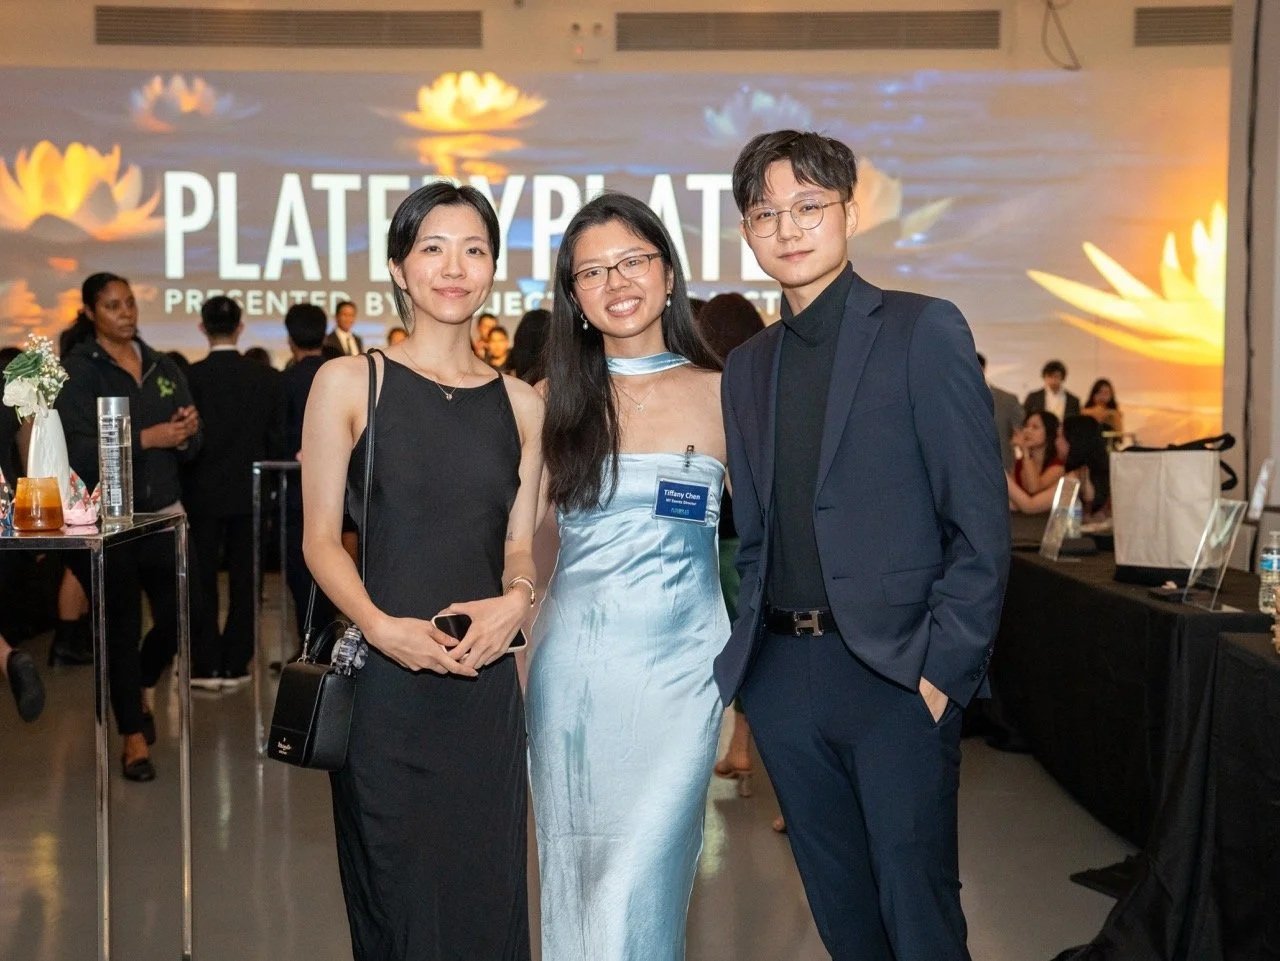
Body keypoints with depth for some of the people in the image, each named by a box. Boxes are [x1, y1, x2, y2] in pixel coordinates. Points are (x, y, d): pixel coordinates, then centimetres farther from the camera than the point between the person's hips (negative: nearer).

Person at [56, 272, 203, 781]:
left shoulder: (163, 368, 10)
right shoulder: (77, 371, -5)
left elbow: (190, 449, 12)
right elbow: (79, 450, -16)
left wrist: (186, 434, -11)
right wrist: (146, 438, -22)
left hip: (162, 510, 4)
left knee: (180, 615, 4)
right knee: (122, 625, 4)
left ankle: (138, 689, 36)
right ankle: (134, 735, 19)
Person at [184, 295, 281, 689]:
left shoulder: (191, 376, -10)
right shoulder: (264, 377, -3)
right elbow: (275, 436, 0)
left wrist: (184, 482, 5)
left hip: (204, 492, -2)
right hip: (249, 491, 2)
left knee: (203, 580, 8)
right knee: (244, 580, 8)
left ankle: (206, 665, 8)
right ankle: (234, 665, 11)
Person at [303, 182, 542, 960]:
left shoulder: (521, 404, 10)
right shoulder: (348, 383, 1)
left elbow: (520, 546, 13)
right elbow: (321, 538, -1)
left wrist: (517, 599, -9)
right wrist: (383, 627, -17)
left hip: (485, 684, 3)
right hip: (383, 684, -2)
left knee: (485, 892, 9)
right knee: (396, 898, 5)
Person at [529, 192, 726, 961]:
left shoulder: (722, 395, 1)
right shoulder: (553, 400, 5)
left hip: (678, 663, -2)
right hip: (572, 664, 2)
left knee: (637, 880, -3)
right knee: (574, 872, 11)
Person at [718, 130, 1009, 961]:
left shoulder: (924, 331, -4)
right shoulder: (747, 366, 13)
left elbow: (981, 522, -9)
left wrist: (944, 670, -13)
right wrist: (744, 660, 6)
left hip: (897, 673, -5)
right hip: (783, 673, 5)